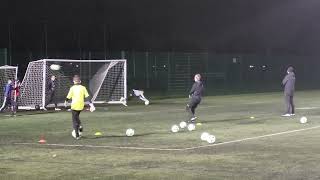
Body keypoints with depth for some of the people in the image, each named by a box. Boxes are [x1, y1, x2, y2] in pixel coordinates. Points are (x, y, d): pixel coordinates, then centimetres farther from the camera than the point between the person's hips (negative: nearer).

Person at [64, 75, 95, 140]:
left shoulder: (72, 88, -6)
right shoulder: (83, 88, 1)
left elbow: (69, 97, -3)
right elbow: (87, 97, -3)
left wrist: (66, 102, 17)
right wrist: (91, 105, -4)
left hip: (74, 106, -3)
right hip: (81, 106, 3)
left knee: (74, 120, 5)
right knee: (77, 117, 29)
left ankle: (77, 135, 0)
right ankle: (80, 126, 5)